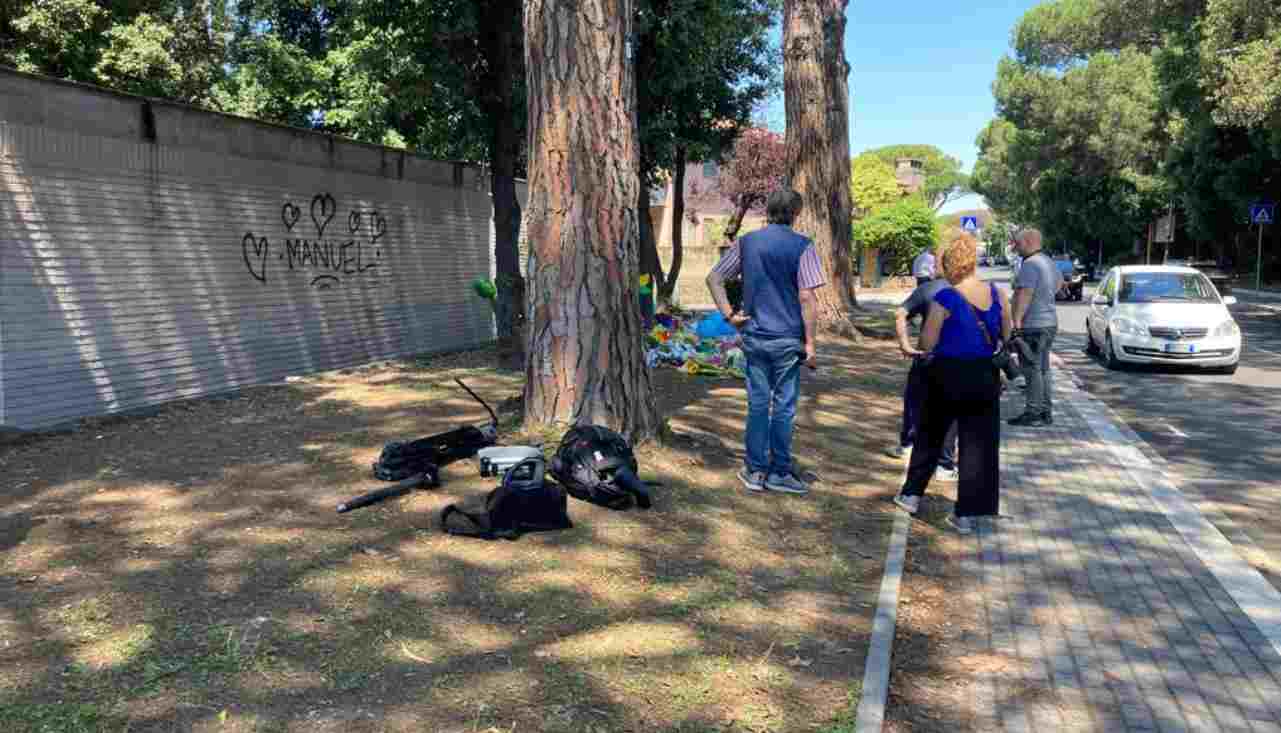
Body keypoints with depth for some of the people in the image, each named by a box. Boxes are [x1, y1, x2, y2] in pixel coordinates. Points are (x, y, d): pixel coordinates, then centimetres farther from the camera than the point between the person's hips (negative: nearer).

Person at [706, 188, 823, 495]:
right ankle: (779, 473, 13)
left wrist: (729, 314, 5)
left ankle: (755, 471, 16)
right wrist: (810, 342, -7)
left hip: (754, 336, 4)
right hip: (788, 338, -3)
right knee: (783, 406, 6)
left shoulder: (746, 242, 4)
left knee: (757, 404, 11)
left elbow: (713, 278, 5)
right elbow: (807, 298, -12)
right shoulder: (802, 246, -8)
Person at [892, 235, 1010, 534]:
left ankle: (912, 494, 28)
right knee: (978, 443, 6)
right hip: (984, 377, 3)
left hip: (947, 375, -2)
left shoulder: (945, 299, -14)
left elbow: (926, 344, -12)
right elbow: (1008, 336, 8)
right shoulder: (997, 295, 0)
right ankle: (967, 514, 6)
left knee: (930, 436, 16)